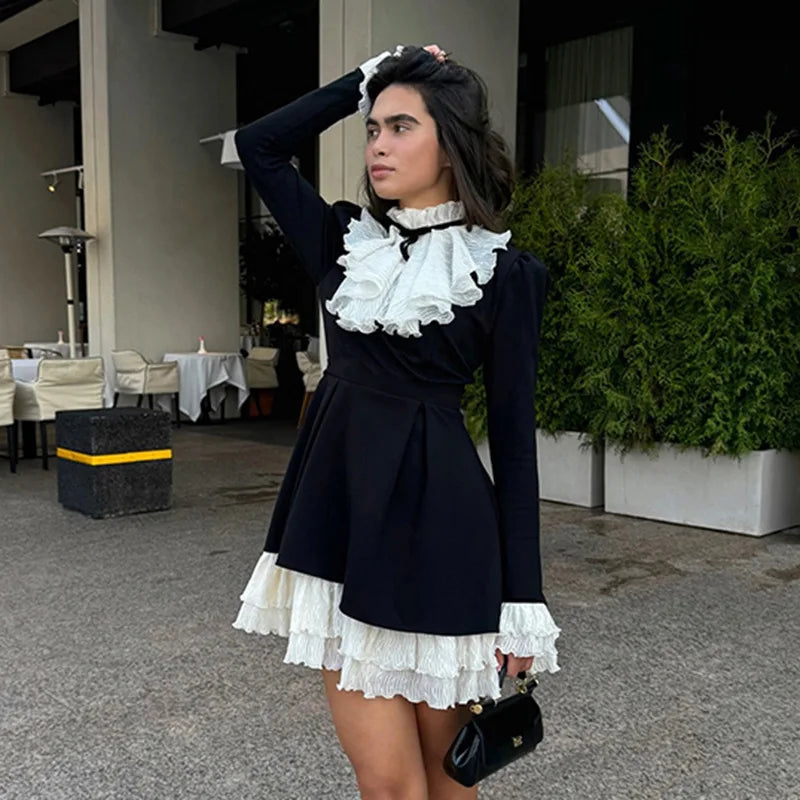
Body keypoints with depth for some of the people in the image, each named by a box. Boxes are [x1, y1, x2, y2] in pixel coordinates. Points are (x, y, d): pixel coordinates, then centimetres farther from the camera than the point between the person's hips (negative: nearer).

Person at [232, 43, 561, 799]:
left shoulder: (503, 272, -3)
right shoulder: (345, 241, 10)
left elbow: (513, 431, -3)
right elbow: (258, 144, 12)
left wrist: (522, 598, -5)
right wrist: (366, 78, 8)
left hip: (436, 521, -3)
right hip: (338, 512, 4)